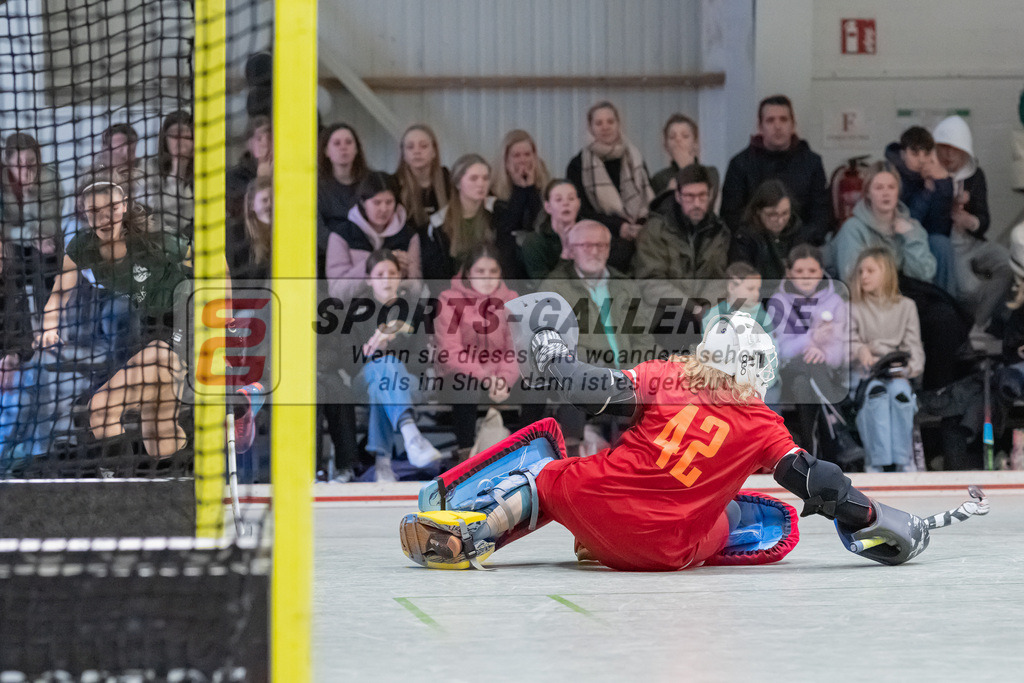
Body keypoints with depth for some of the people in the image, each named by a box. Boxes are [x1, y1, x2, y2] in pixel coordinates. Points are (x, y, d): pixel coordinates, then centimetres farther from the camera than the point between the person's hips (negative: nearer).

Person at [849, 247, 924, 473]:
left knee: (900, 392, -34)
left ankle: (904, 461, -31)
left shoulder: (906, 306, 15)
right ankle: (876, 461, -39)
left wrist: (911, 368, -11)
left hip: (898, 373, 1)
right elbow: (848, 341, 2)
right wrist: (861, 350, -21)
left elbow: (914, 344, 9)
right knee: (876, 393, -35)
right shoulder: (854, 308, 14)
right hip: (866, 375, 0)